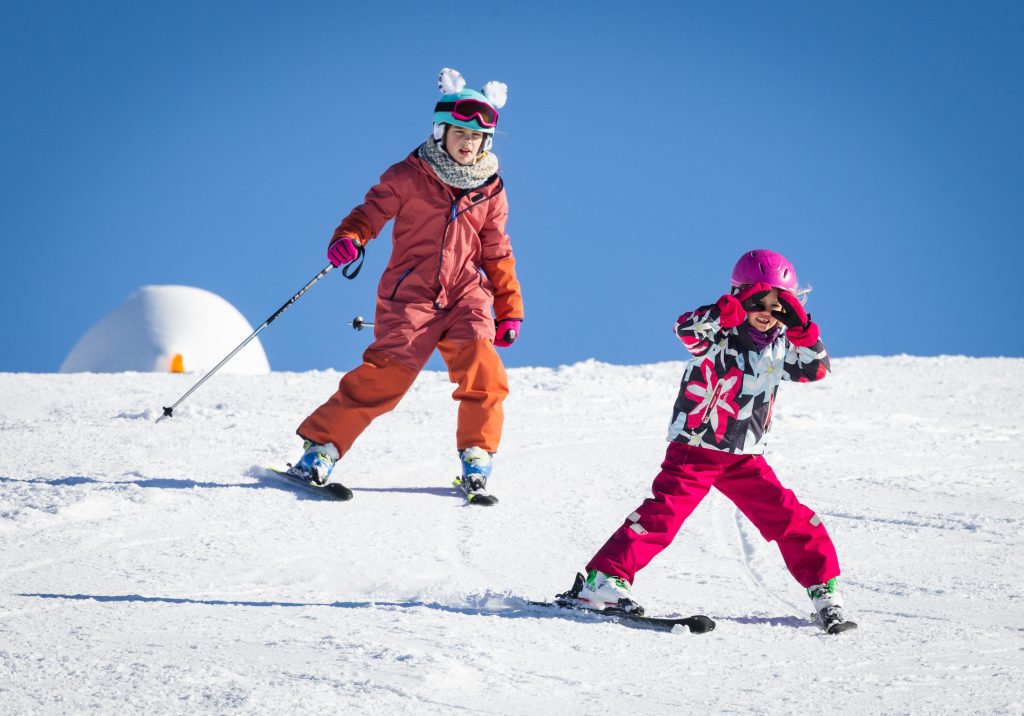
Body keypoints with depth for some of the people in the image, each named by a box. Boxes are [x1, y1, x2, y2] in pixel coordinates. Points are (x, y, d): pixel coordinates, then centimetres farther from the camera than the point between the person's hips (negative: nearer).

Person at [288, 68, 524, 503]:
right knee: (385, 376, -15)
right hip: (410, 293, -3)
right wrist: (348, 238, -24)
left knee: (484, 376, -19)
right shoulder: (409, 177, 1)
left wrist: (509, 311, 16)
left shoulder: (489, 190, 12)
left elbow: (497, 253, 18)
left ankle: (476, 463, -5)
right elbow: (372, 212, -1)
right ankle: (320, 447, -5)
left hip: (466, 296, 3)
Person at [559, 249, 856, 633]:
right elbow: (687, 328, -31)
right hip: (695, 448, -5)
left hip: (746, 457, 5)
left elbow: (817, 368, -2)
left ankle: (825, 592, 11)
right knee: (663, 513, -19)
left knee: (794, 520, -1)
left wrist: (802, 329, -16)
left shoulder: (780, 345, 5)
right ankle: (602, 580, -19)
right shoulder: (719, 333, -11)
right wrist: (730, 310, -46)